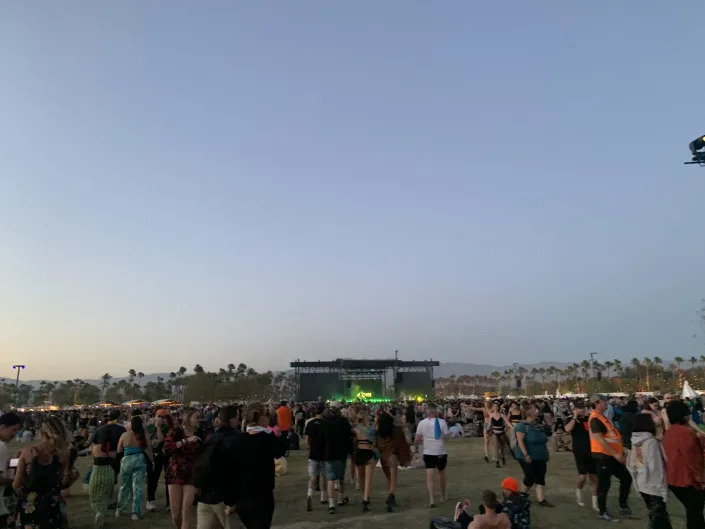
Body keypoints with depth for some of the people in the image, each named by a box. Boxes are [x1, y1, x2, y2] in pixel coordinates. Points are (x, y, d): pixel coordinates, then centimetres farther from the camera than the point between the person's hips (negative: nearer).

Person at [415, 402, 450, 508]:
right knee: (441, 473, 20)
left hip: (428, 453, 0)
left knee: (430, 475, -2)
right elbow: (447, 436, -8)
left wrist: (416, 447, 17)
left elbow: (417, 440, -1)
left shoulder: (422, 423, -4)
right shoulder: (442, 422, -9)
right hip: (441, 452, 1)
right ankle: (443, 496, 35)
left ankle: (431, 499, -17)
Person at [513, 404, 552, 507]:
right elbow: (520, 440, -20)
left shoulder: (539, 425, 10)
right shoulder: (522, 425, -13)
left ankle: (541, 500, 6)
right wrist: (526, 454, -26)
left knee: (541, 478, 3)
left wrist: (546, 454, 19)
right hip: (528, 457, -7)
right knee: (530, 477, -4)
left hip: (540, 457, 7)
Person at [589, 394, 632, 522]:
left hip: (612, 455, 10)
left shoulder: (603, 417, 14)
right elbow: (600, 440, -24)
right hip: (603, 456, -10)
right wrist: (615, 454, -22)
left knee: (626, 477, 15)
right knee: (604, 484, 0)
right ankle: (603, 512, 12)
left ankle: (623, 506, 26)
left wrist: (620, 452, 19)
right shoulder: (595, 419, -18)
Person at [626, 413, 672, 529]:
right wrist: (663, 490, -14)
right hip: (654, 487, -7)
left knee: (654, 515, 19)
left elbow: (630, 465, 9)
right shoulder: (651, 442, -19)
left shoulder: (635, 442, 3)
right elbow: (657, 468, -20)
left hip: (642, 485, 7)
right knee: (658, 517, 3)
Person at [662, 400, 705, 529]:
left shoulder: (668, 432, 7)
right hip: (689, 480, -8)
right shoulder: (686, 432, -21)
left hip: (674, 479, 8)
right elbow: (692, 459, -21)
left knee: (693, 510, 23)